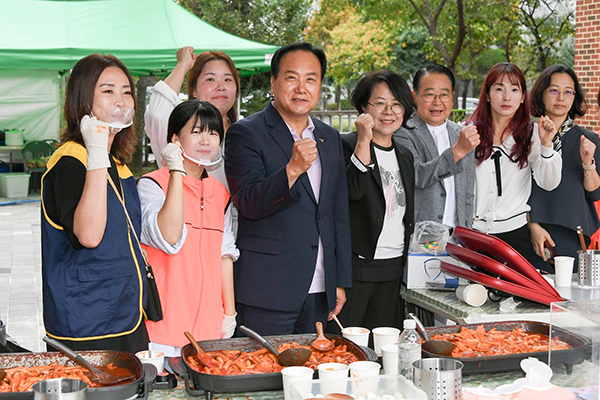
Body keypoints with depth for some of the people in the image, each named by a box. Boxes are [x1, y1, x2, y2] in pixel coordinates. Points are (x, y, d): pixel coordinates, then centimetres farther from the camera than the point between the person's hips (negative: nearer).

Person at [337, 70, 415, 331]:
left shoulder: (404, 155, 14)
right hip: (357, 265, -6)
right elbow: (353, 190, -23)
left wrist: (407, 264, 18)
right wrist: (364, 141, -26)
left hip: (393, 268, 6)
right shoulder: (348, 145, -6)